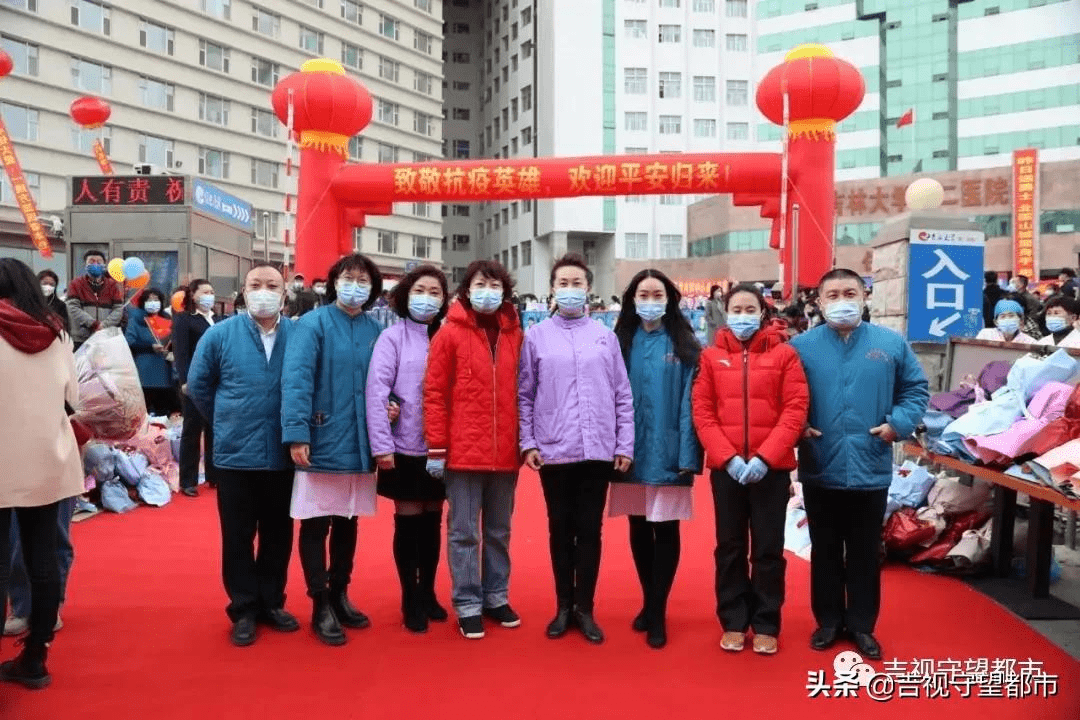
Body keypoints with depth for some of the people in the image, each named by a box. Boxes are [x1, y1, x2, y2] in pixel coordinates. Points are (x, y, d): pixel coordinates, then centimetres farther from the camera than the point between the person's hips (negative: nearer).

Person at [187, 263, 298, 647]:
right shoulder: (220, 335, -3)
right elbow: (197, 385, 8)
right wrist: (226, 422, 11)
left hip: (283, 455, 1)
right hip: (235, 454, -1)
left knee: (278, 534, 12)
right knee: (238, 537, 8)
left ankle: (272, 603, 27)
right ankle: (243, 610, 20)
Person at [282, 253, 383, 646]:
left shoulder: (376, 331, 8)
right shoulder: (313, 324, -8)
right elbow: (297, 379, -17)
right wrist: (296, 432, -25)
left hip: (360, 444, 5)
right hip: (323, 442, -5)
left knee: (347, 522, 16)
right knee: (316, 525, 4)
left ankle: (339, 595, 31)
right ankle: (320, 605, 16)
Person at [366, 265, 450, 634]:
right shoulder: (393, 337, -5)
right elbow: (376, 392, -11)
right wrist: (381, 445, -16)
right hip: (405, 446, -3)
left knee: (432, 520, 13)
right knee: (408, 520, 7)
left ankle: (428, 593, 28)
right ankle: (410, 599, 20)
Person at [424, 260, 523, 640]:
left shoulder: (515, 334, 7)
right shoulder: (451, 333, -4)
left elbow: (522, 391, 11)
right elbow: (434, 391, -5)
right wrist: (436, 444, -9)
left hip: (505, 451, 4)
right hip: (464, 450, -4)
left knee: (499, 530, 15)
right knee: (464, 532, 5)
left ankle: (496, 597, 28)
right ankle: (468, 605, 16)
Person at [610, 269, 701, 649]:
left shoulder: (684, 346, 0)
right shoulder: (621, 344, 7)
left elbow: (689, 402, -6)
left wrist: (688, 454, -13)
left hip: (667, 452, -3)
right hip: (631, 452, 3)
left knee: (665, 530, 3)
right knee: (638, 529, 12)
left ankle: (658, 613, 12)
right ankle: (649, 603, 28)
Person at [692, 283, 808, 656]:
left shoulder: (784, 354, 1)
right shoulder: (711, 356, 4)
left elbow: (796, 409, -5)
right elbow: (702, 412, 0)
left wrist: (765, 457, -14)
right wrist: (728, 457, -11)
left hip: (772, 467, -1)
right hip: (725, 467, 1)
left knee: (768, 548, 7)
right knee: (730, 547, 10)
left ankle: (766, 625, 21)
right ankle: (733, 622, 23)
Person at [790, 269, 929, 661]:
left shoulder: (891, 343, 1)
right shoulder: (801, 346, -2)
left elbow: (916, 389, 7)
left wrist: (899, 422, -6)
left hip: (871, 469, 0)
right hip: (820, 470, 0)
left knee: (866, 552, 12)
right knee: (825, 550, 13)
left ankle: (862, 625, 27)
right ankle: (829, 621, 28)